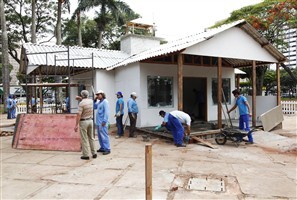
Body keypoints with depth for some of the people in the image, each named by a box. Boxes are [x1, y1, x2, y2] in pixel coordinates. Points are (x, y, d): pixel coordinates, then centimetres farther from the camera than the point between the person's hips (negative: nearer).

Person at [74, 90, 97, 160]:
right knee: (91, 137, 15)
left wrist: (76, 125, -16)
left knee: (84, 139, 1)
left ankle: (86, 155, 6)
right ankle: (94, 153, 20)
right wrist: (81, 99, 39)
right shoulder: (91, 101, 3)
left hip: (83, 122, -6)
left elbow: (79, 115, -19)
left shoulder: (81, 103, -16)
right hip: (90, 120, 6)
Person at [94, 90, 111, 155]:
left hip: (102, 122, -9)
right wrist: (95, 100, 10)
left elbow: (106, 112, -18)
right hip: (98, 122, 9)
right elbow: (94, 107, 22)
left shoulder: (105, 102, -12)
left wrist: (104, 121, -21)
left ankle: (107, 149, -2)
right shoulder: (99, 102, 16)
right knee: (100, 136, 15)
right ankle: (102, 148, 24)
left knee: (104, 136, -7)